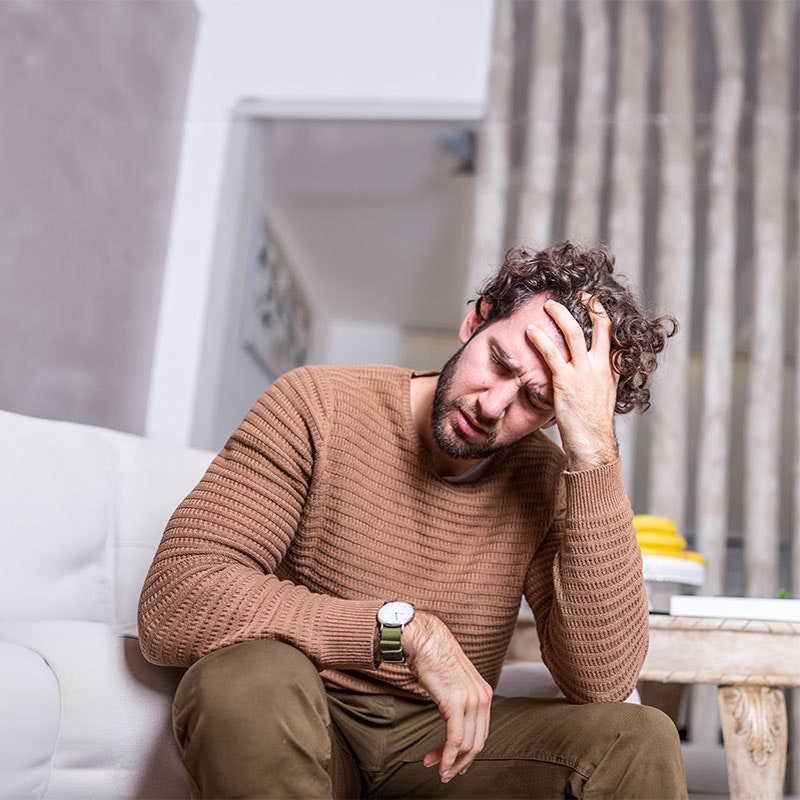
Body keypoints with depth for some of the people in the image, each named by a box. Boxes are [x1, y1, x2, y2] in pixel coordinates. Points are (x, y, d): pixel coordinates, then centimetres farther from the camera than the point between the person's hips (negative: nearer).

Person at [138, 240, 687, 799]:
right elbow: (169, 608, -22)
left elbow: (603, 682, -19)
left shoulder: (549, 478, -6)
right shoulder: (318, 406, -13)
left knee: (640, 739, -21)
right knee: (252, 680, -34)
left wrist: (595, 449, -24)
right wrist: (407, 628, -27)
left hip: (442, 741, 2)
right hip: (291, 737, -1)